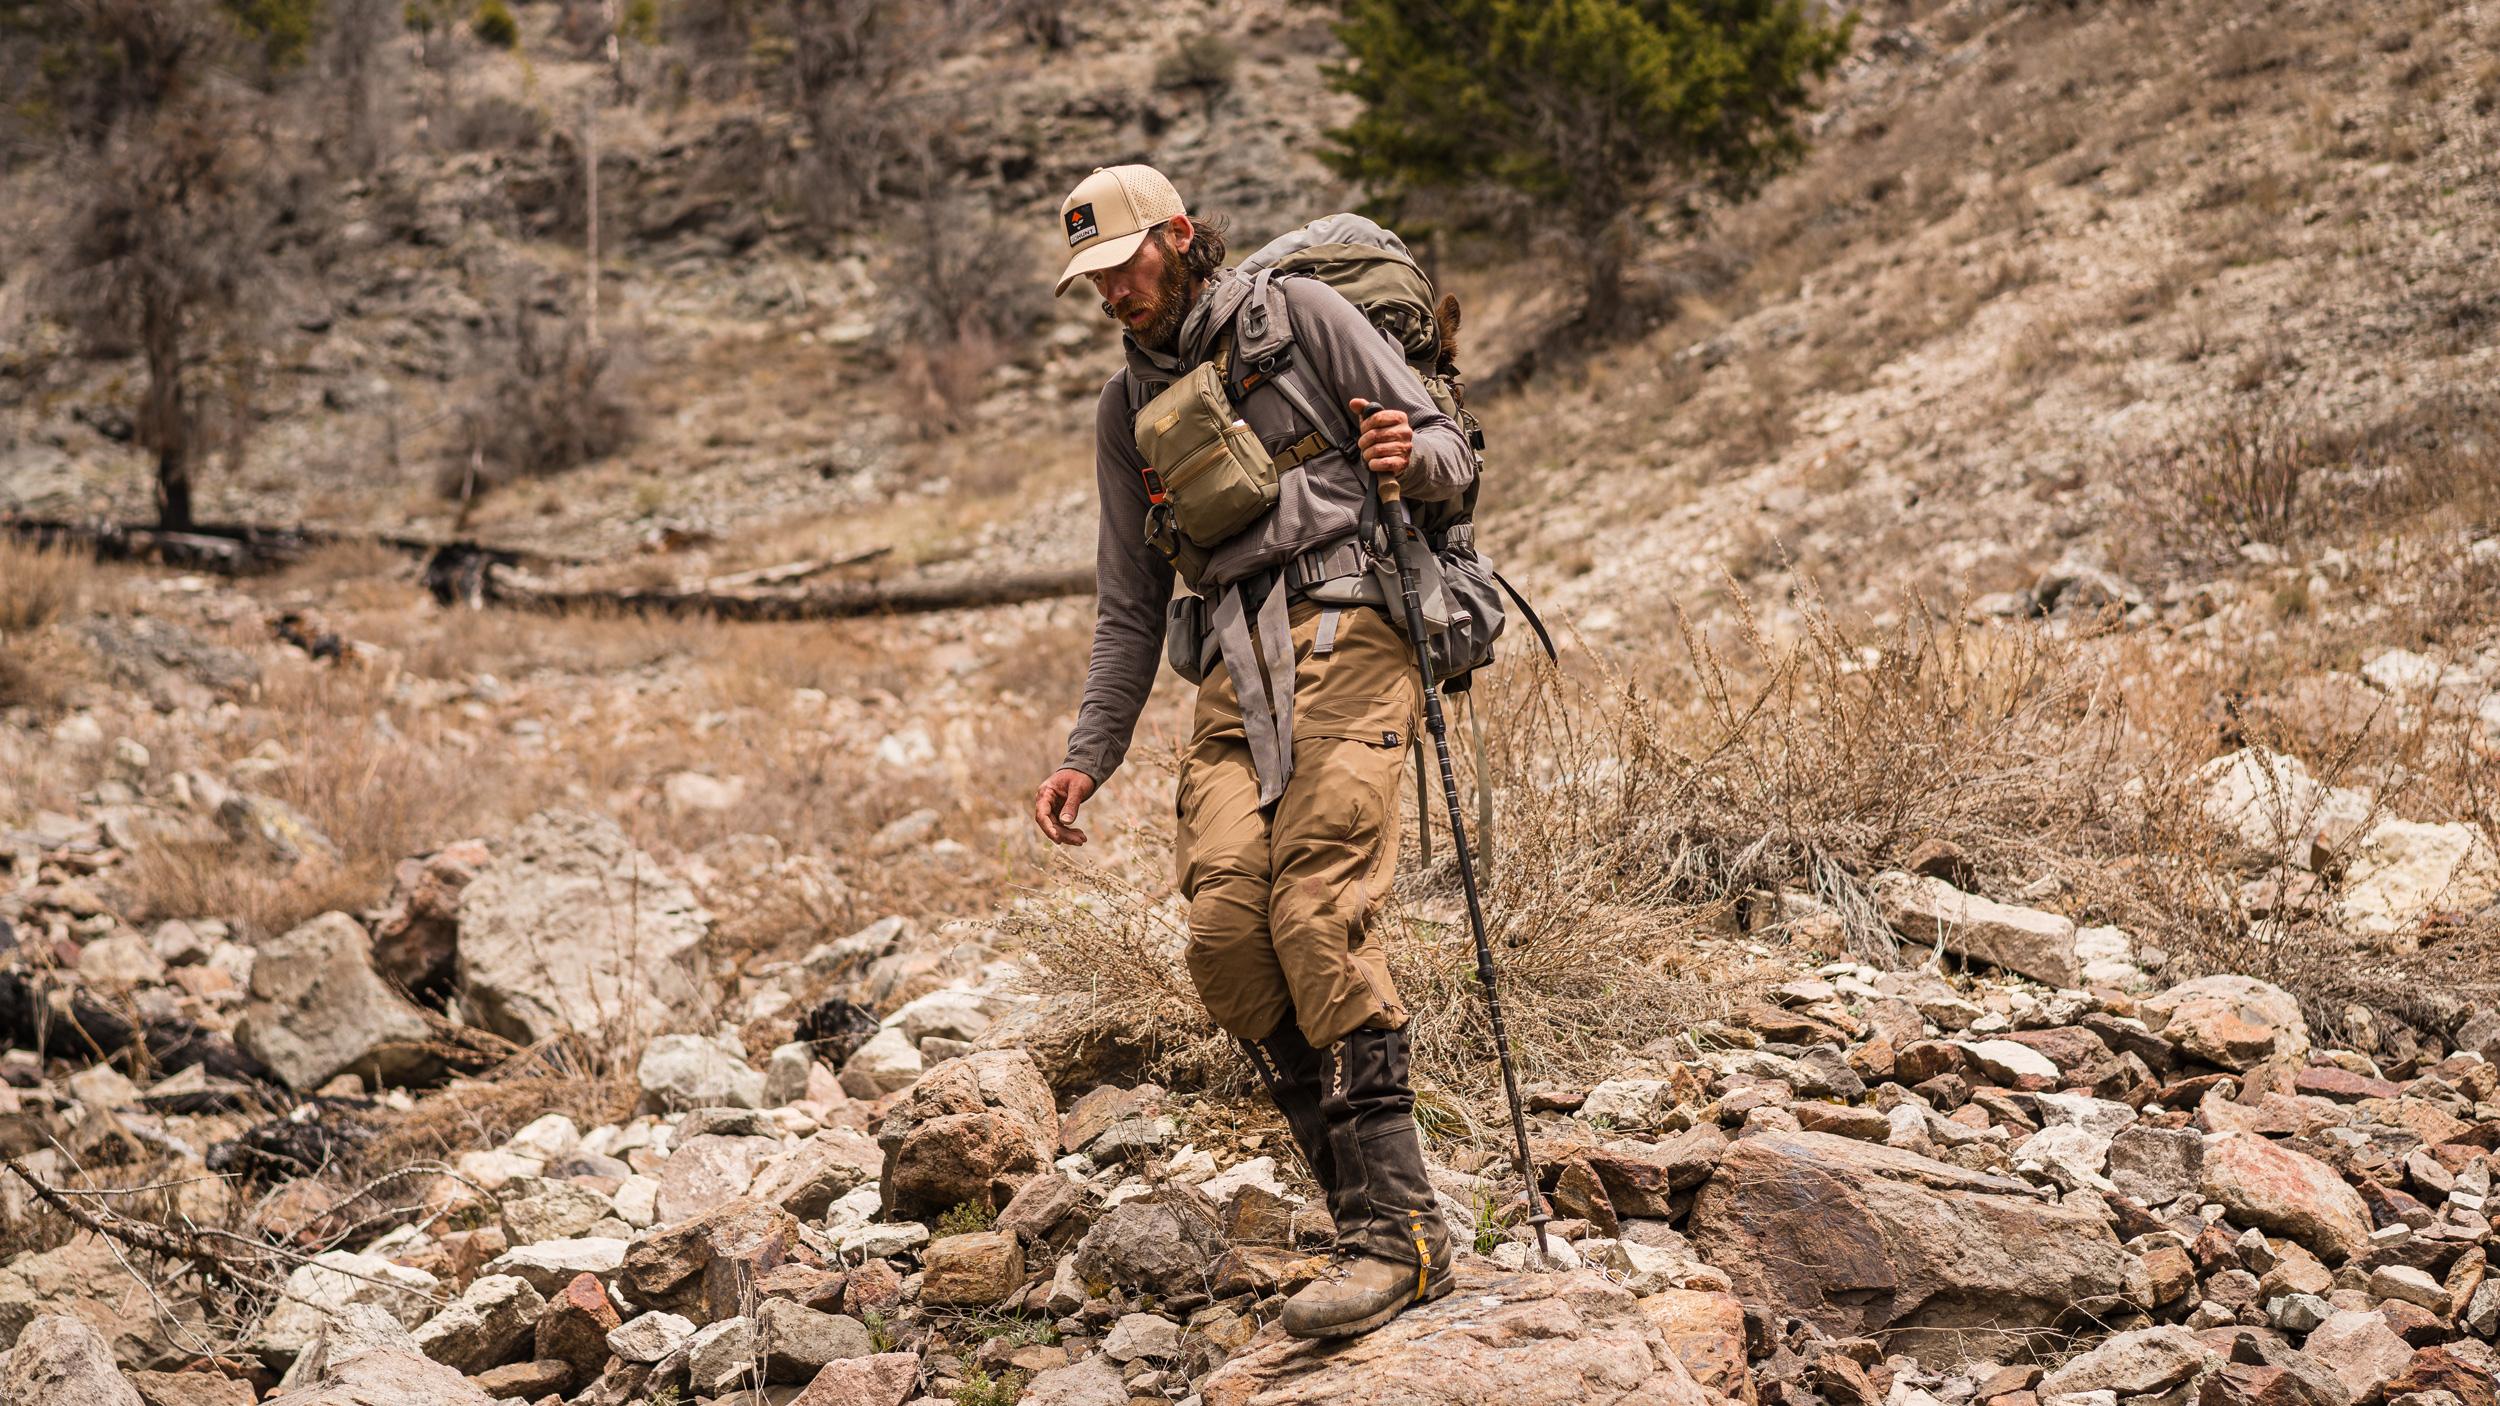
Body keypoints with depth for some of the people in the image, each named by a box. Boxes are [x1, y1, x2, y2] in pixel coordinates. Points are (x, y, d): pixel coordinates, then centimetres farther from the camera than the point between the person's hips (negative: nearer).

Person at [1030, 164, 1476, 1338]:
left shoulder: (1300, 317, 7)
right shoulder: (1128, 406, 22)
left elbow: (1451, 453, 4)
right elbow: (1129, 604, 23)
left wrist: (1411, 457, -21)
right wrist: (1090, 756, 15)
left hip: (1345, 634, -5)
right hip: (1234, 672, 5)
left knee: (1318, 914, -22)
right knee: (1225, 929, -16)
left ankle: (1397, 1230, -20)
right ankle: (1375, 1200, -8)